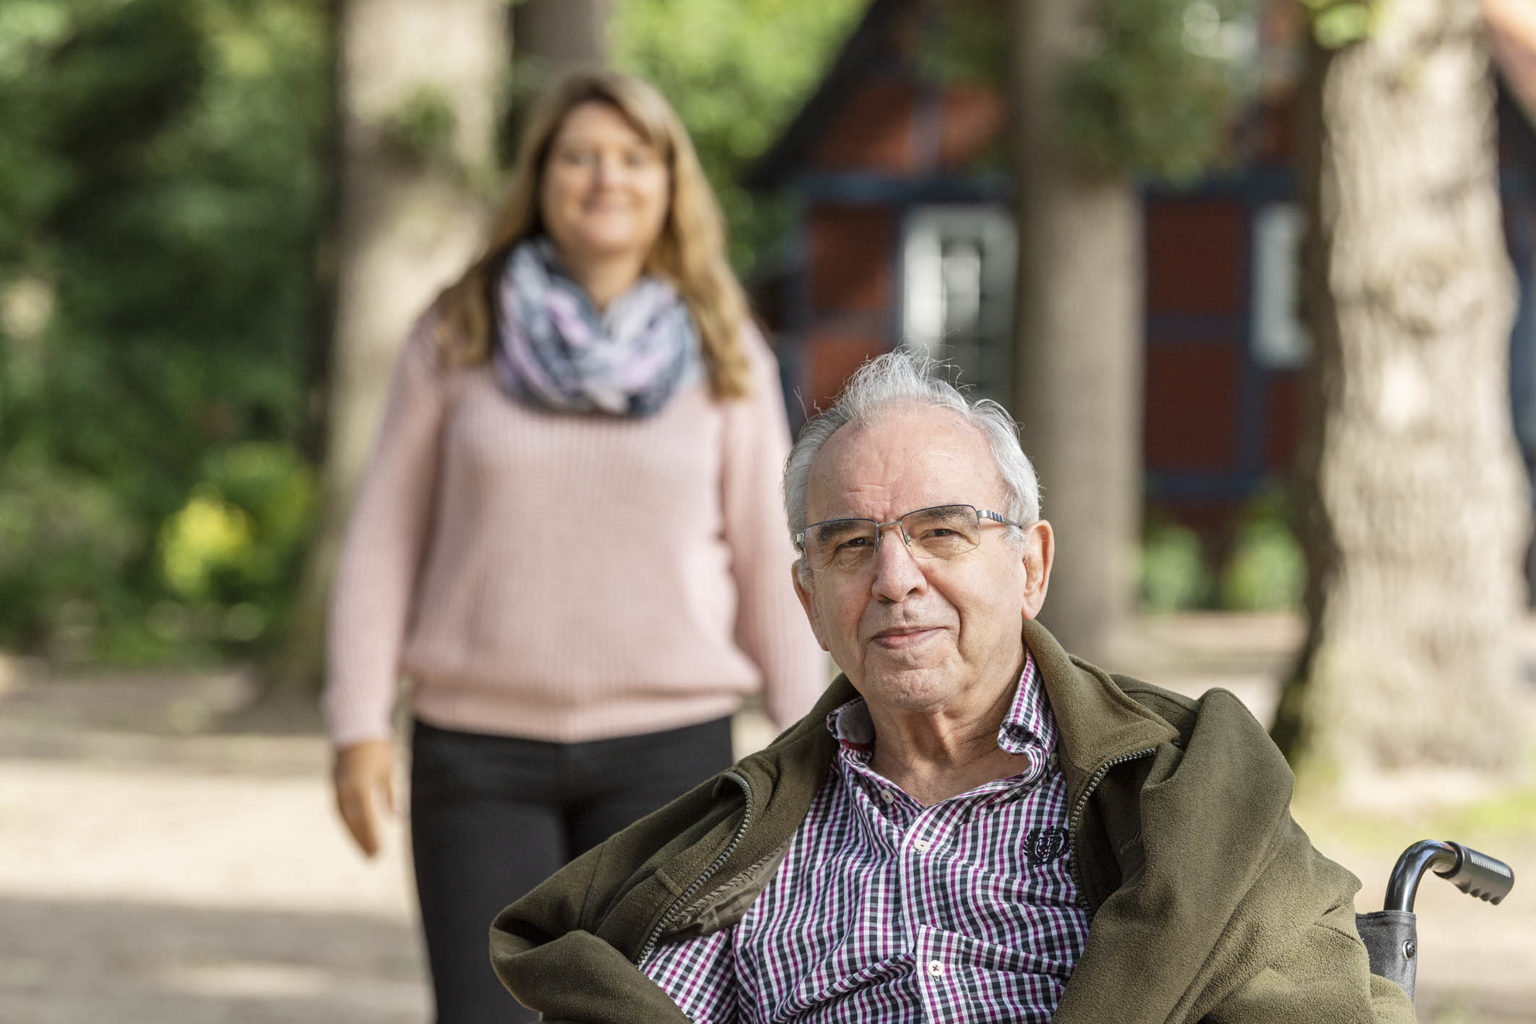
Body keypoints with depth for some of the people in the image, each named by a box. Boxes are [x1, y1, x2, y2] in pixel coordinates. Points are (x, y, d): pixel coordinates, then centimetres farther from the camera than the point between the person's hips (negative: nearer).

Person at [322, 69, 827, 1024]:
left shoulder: (724, 354, 3)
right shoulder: (459, 336, 2)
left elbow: (769, 554, 4)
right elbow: (386, 537, 4)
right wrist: (359, 726, -3)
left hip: (667, 742, 0)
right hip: (478, 747, 0)